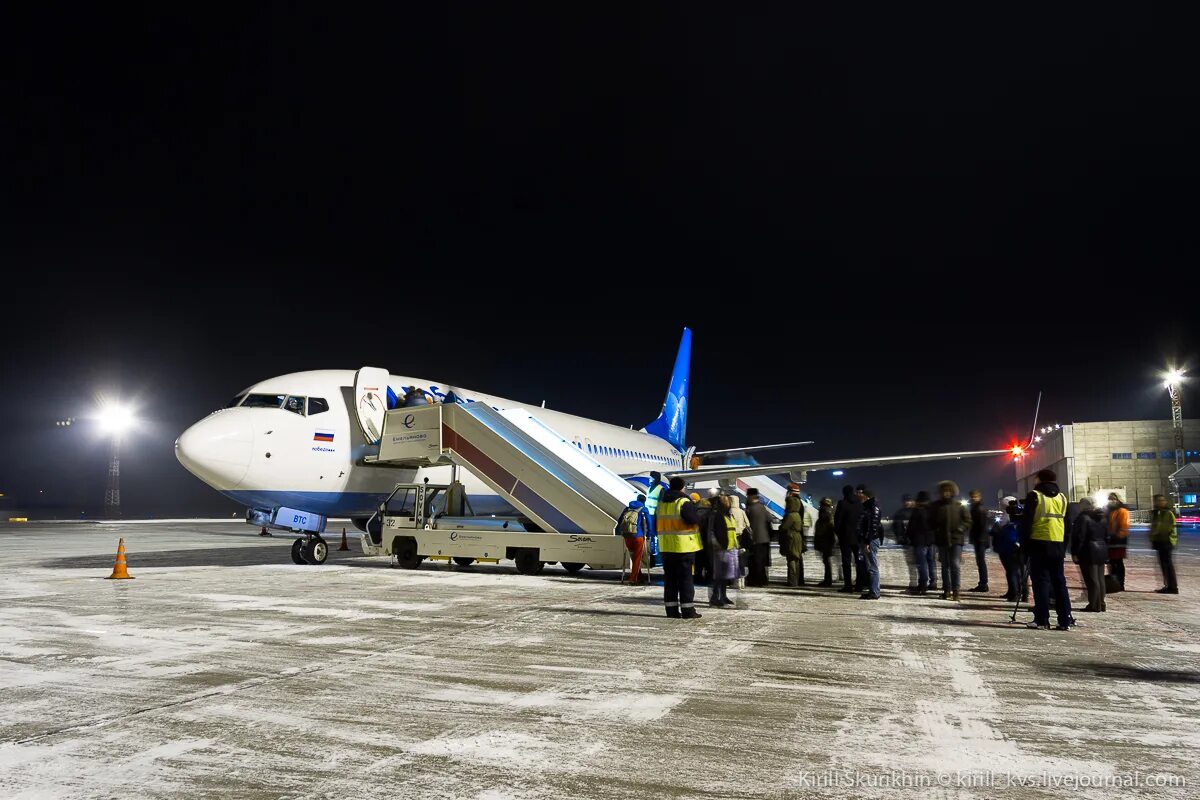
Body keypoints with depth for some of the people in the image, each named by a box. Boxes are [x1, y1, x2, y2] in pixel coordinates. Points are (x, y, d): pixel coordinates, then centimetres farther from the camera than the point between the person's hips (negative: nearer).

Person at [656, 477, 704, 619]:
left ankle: (671, 609, 12)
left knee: (669, 578, 10)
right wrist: (698, 517, 0)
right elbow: (694, 519, -21)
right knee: (685, 578, -1)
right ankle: (687, 610, 1)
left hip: (666, 547, 6)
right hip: (683, 546, -6)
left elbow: (656, 524, 17)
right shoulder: (684, 502, -12)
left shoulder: (661, 503, 12)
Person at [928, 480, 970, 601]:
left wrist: (960, 528, -10)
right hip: (942, 540, 2)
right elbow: (931, 522, 13)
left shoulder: (959, 506, 2)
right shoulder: (936, 506, 6)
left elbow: (968, 521, 4)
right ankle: (947, 590, 14)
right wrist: (936, 529, -3)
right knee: (945, 566, 9)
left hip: (956, 539, -2)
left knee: (955, 565, -7)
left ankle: (955, 590, -2)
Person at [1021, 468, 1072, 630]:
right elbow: (1068, 525, 16)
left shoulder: (1034, 496, -4)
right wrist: (1065, 548, 20)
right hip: (1058, 546, 5)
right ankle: (1064, 620, 9)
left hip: (1039, 545, -5)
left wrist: (1024, 544, -1)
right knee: (1059, 581, 10)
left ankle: (1042, 620, -3)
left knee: (1041, 582, -2)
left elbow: (1026, 523, -8)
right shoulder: (1062, 498, 13)